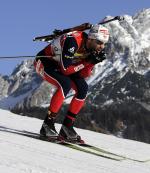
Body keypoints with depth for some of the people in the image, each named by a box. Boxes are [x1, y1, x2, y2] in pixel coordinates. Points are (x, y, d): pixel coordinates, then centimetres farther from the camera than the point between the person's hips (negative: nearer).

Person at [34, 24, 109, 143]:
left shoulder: (92, 48, -11)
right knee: (65, 84, -31)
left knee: (83, 87, -11)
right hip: (44, 61, -8)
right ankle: (47, 124, -21)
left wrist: (93, 62, -26)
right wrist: (88, 61, -32)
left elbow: (83, 75, -9)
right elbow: (65, 70, -34)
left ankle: (67, 126, -5)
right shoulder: (73, 41, -34)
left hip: (60, 65, 8)